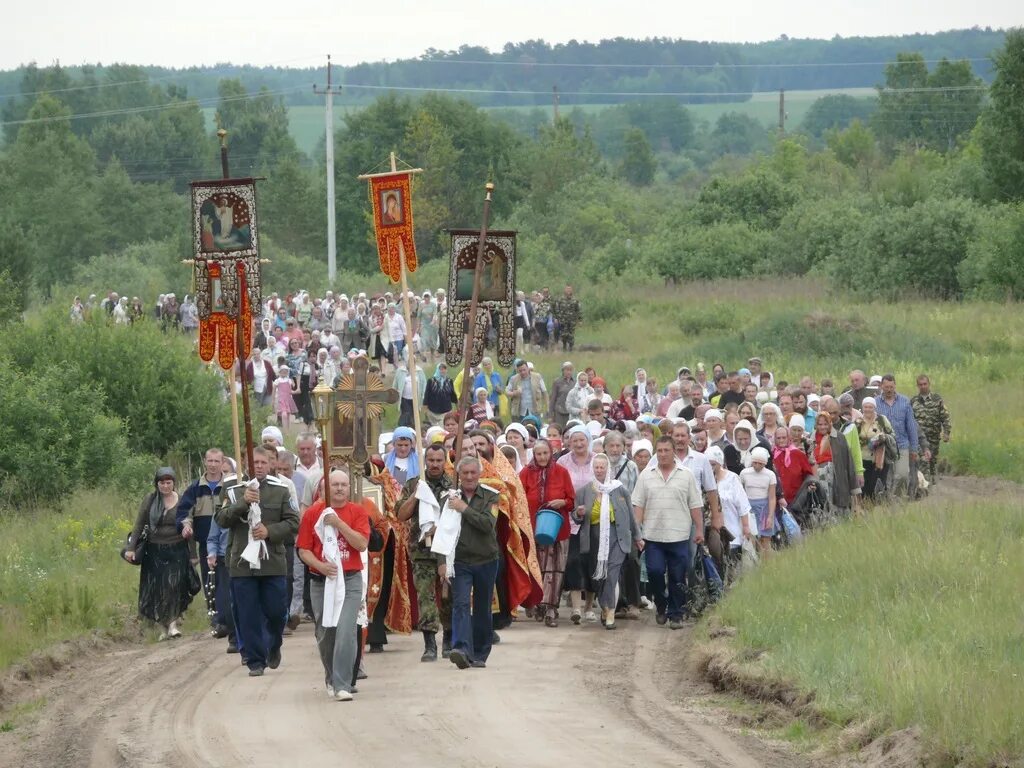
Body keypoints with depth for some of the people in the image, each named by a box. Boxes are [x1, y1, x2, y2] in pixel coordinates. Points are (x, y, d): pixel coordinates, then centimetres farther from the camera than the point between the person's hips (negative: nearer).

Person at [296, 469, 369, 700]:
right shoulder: (313, 513, 4)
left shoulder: (357, 512, 4)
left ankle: (342, 684, -16)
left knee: (346, 630, -15)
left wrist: (339, 523, -16)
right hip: (321, 581, 2)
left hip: (350, 580, -2)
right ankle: (331, 679, 29)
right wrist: (321, 566, -15)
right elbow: (303, 550, 2)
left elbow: (362, 544, -8)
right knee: (325, 633, 8)